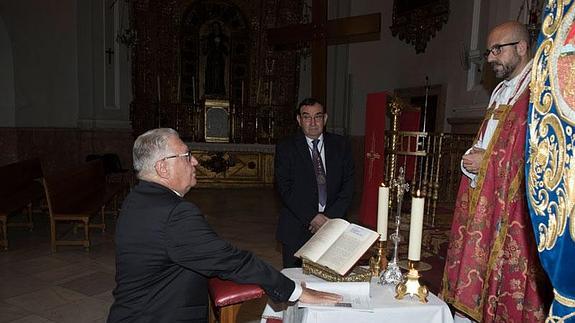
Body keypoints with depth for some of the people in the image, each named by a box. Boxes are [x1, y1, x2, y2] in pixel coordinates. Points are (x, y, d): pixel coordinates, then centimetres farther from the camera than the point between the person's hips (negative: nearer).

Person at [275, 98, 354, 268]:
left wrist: (330, 217, -9)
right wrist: (311, 217, -14)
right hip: (296, 230, -1)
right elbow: (285, 188, -7)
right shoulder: (286, 147, 0)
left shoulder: (341, 145, 6)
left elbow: (348, 185, 2)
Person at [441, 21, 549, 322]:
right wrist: (470, 158, 2)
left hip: (513, 206, -8)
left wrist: (489, 160, -13)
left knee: (506, 288, 1)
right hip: (482, 201, 8)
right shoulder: (500, 92, 18)